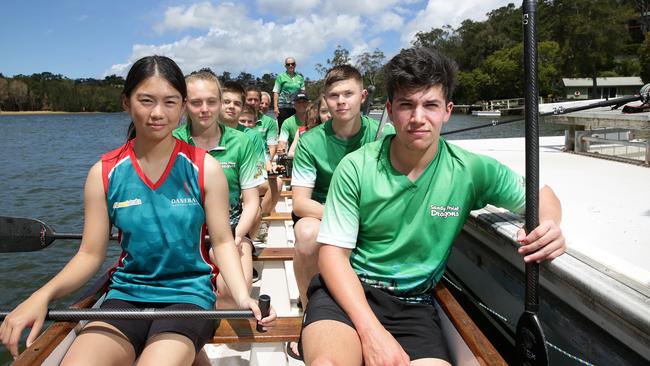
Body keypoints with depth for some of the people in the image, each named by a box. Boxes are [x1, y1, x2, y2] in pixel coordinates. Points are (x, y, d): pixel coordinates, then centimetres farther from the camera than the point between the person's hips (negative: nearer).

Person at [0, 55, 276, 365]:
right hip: (125, 294, 2)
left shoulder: (205, 168, -4)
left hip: (188, 293, -2)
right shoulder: (104, 173, 1)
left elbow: (222, 242, -2)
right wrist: (43, 295, -15)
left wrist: (242, 296, -19)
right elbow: (90, 254, 2)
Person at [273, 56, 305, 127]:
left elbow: (303, 91, 21)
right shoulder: (281, 76, 4)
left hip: (296, 107, 3)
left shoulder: (300, 77, 13)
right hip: (283, 106, -3)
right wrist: (275, 106, -9)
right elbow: (276, 92, 0)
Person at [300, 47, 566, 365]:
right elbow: (333, 254, -8)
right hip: (348, 290, -2)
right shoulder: (357, 168, -8)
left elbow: (541, 194, 11)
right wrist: (371, 331, -21)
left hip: (413, 301, 3)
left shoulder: (472, 171, -4)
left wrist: (549, 224, -14)